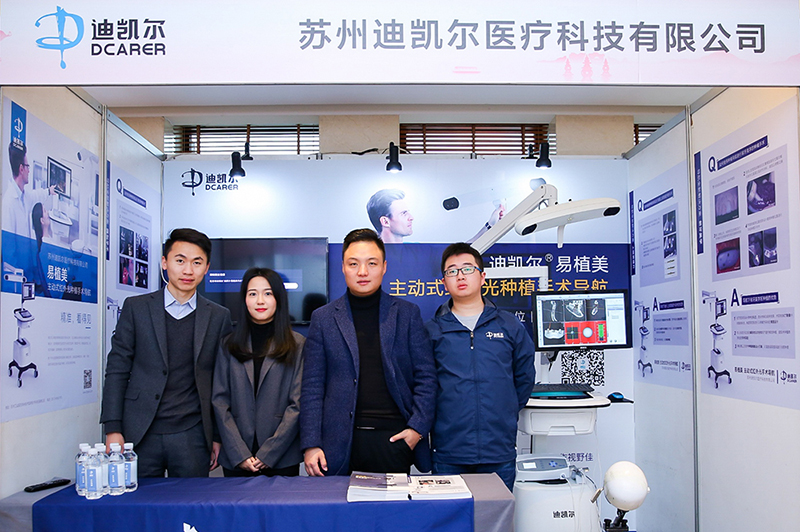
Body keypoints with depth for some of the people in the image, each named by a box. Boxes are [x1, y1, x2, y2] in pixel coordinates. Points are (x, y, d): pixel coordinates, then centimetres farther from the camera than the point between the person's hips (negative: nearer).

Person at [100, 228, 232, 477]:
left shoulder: (219, 317, 5)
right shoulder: (136, 308, 4)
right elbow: (117, 369, 3)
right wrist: (113, 429, -3)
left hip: (192, 436, 0)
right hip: (140, 435, 0)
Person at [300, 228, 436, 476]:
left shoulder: (407, 313, 7)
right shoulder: (323, 318, 6)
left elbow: (426, 376, 6)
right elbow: (312, 386, 4)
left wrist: (417, 428, -5)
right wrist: (311, 445, -2)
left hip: (394, 439, 0)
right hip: (342, 444, 0)